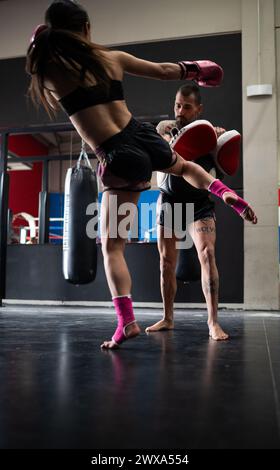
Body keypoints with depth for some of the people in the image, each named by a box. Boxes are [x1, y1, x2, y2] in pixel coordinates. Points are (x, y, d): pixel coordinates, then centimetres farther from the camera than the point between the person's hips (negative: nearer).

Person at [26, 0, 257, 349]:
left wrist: (40, 42, 28)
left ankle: (127, 323, -5)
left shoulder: (49, 71, -1)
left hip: (119, 158, -4)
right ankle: (229, 196, 19)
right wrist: (193, 69, 36)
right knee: (184, 166, 40)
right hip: (142, 137, 4)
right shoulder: (112, 57, 9)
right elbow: (163, 70, 18)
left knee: (112, 246, 3)